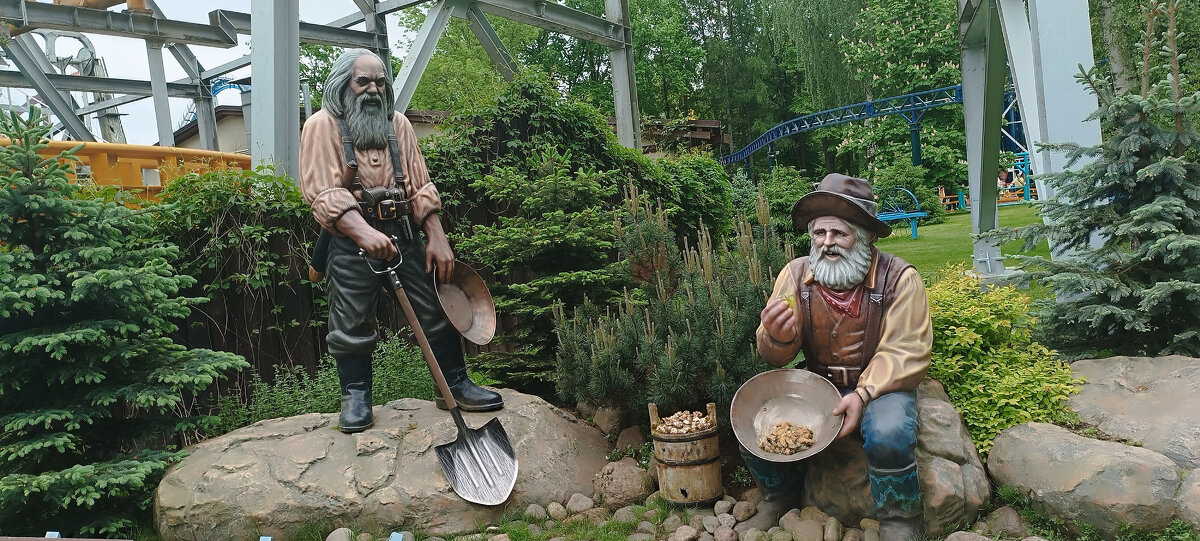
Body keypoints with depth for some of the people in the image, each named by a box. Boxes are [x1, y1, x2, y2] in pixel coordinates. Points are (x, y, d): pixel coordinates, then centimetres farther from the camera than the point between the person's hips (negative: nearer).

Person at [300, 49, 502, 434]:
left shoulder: (398, 124, 15)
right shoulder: (322, 126, 1)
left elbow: (421, 186, 11)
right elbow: (323, 193, -12)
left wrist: (437, 238, -1)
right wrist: (364, 233, -28)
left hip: (404, 233, 4)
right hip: (350, 238, -3)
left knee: (438, 310, 3)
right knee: (352, 325, 1)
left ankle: (455, 384, 15)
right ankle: (356, 396, 17)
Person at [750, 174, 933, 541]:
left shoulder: (899, 278, -12)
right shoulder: (795, 274, -5)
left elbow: (905, 352, -15)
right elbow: (774, 357, -5)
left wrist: (863, 394, -29)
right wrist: (778, 338, -30)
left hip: (879, 386, -3)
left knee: (888, 435, -34)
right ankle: (779, 506, 12)